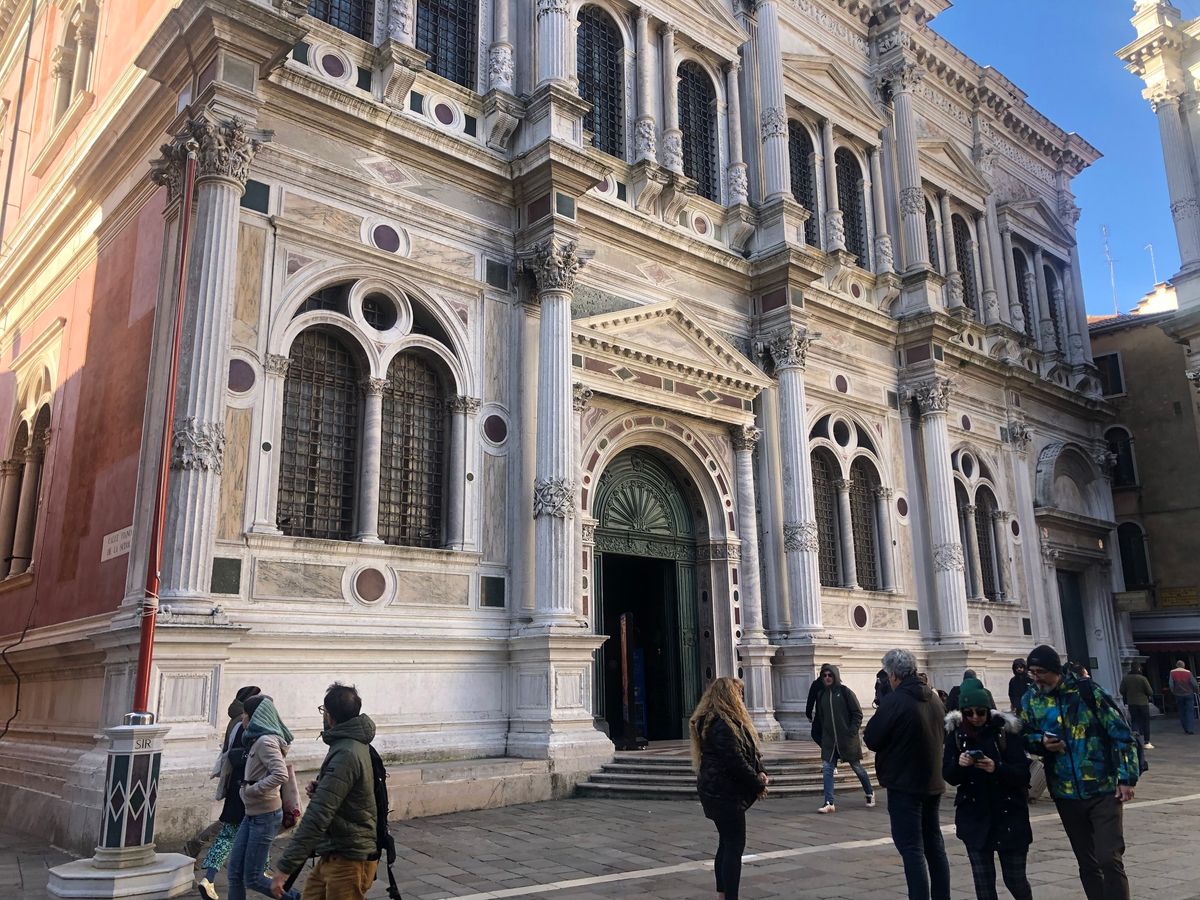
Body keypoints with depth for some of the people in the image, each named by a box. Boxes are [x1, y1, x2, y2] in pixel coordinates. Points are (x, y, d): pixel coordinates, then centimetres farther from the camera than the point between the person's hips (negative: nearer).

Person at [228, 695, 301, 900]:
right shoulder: (257, 739, 10)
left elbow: (281, 775, -29)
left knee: (252, 879, -2)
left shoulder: (265, 741, -18)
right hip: (252, 814, 9)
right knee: (235, 873, 9)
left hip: (265, 815, -9)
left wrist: (251, 790, -22)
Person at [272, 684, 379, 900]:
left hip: (349, 861, -9)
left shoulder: (346, 755, -23)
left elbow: (317, 818, -26)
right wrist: (319, 788, 2)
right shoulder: (354, 744, 9)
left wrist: (285, 867, -24)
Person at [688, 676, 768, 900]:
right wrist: (758, 784, -10)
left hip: (721, 792, 10)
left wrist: (760, 772, -2)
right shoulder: (722, 726, -20)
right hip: (725, 794, -10)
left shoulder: (731, 721, 14)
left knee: (727, 844, 16)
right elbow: (735, 761, -22)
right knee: (734, 846, -7)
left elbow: (749, 752, 16)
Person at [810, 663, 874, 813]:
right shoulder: (822, 695, 8)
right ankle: (829, 803, -3)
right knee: (827, 769, -5)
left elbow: (858, 714, -7)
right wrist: (819, 737, 10)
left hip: (847, 739, -4)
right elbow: (819, 718, 16)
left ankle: (870, 794, 34)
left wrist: (852, 732, -14)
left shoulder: (845, 692, -7)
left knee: (857, 767, 11)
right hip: (829, 740, 4)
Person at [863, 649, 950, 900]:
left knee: (912, 850, -3)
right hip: (933, 784, 8)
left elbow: (871, 739, -15)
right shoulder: (935, 700, 5)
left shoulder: (894, 701, -18)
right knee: (934, 845, 18)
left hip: (904, 786, -8)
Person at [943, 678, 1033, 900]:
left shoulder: (1006, 730, -8)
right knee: (983, 882, 4)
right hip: (974, 817, 2)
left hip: (1009, 815, -2)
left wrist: (997, 768, -29)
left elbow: (1023, 775, -11)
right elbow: (948, 776, -1)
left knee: (1015, 878, 8)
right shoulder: (956, 732, -1)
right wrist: (959, 764, -22)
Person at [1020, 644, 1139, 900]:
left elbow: (1120, 733, -7)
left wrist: (1126, 777, -10)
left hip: (1103, 790, -4)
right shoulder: (1030, 700, 1)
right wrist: (1042, 742, -9)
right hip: (1066, 794, 4)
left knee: (1109, 859, -9)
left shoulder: (1086, 691, -10)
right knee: (1087, 862, 13)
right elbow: (1026, 738, 14)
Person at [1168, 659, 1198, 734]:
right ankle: (1191, 729, -8)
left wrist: (1173, 692, 8)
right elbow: (1194, 683, -6)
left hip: (1178, 695, 1)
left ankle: (1186, 729, 12)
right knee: (1190, 712, 1)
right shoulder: (1188, 672, -7)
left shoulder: (1172, 672, -4)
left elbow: (1171, 684, -7)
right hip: (1189, 694, -1)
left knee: (1182, 712, 10)